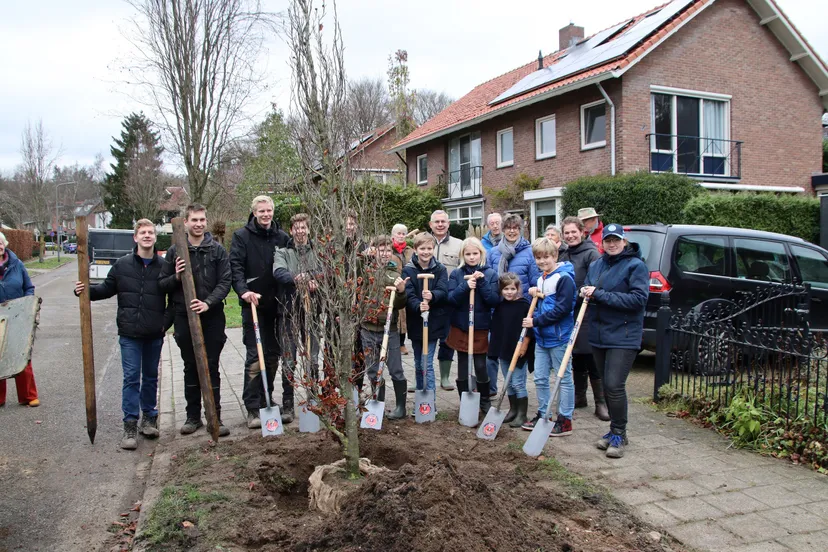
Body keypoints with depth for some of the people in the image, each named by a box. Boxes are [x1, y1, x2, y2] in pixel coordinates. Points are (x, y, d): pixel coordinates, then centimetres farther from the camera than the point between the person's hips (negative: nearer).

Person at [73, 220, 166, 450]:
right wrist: (86, 291, -5)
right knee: (131, 377, -1)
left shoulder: (163, 265, -1)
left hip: (155, 333, 1)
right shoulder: (122, 264, 1)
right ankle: (130, 425, 4)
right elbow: (107, 289, 9)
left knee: (151, 376, 13)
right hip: (129, 332, -1)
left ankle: (149, 417, 27)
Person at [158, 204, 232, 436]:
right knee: (190, 368, 10)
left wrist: (208, 303, -17)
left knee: (212, 367, 2)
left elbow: (225, 282, -3)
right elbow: (162, 285, 8)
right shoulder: (175, 251, 5)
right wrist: (176, 277, -13)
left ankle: (215, 417, 9)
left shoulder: (217, 250, 2)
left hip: (212, 317, -1)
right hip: (184, 317, 2)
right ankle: (193, 416, 21)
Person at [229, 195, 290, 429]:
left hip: (277, 304, 4)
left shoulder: (282, 237, 9)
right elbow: (235, 266, -11)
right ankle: (253, 409, 2)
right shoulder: (242, 236, -1)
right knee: (255, 357, -5)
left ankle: (265, 402, 24)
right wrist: (244, 290, -26)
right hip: (254, 304, -4)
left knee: (273, 355, 10)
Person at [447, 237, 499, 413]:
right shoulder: (456, 274, 1)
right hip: (460, 327, 1)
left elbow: (495, 300, -8)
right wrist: (465, 286, -23)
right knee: (463, 368, 7)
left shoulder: (490, 274, 0)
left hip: (481, 328, -1)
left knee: (481, 367, 0)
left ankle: (485, 402, 22)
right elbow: (450, 299, -8)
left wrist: (482, 282, -19)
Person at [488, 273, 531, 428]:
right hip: (502, 349, 6)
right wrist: (495, 346, 12)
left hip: (518, 350, -6)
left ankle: (522, 414, 11)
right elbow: (495, 327, 14)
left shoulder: (524, 304, -9)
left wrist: (524, 345, -14)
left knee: (518, 383, -1)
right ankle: (513, 410, 27)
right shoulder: (499, 306, 7)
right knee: (508, 383, 15)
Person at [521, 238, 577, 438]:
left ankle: (565, 420, 12)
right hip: (542, 337, 8)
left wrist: (536, 321, -18)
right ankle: (542, 415, 26)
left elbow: (563, 308, -21)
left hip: (559, 337, -8)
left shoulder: (564, 278, -14)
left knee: (563, 378, 3)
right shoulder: (541, 279, 14)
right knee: (540, 378, 13)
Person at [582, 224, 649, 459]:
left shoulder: (636, 266, -8)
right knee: (607, 385, 13)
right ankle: (615, 430, 26)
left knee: (614, 385, -12)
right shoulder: (595, 265, 12)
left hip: (623, 336, -7)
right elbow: (586, 290, 22)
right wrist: (586, 293, -4)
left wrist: (601, 295, -19)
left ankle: (618, 434, 3)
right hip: (599, 335, 7)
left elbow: (638, 299, -18)